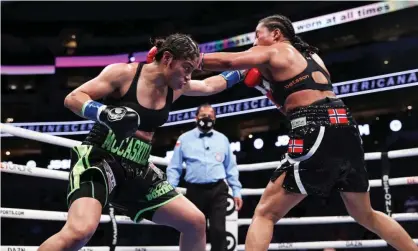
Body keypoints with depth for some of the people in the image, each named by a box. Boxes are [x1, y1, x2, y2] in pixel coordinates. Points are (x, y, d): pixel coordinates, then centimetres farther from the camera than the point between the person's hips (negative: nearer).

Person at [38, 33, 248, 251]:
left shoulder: (176, 88, 8)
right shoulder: (124, 73, -11)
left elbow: (208, 86, 30)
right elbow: (72, 98, -13)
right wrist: (105, 113, -30)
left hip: (137, 170, 7)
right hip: (99, 159, -7)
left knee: (196, 221, 6)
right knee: (80, 231, -32)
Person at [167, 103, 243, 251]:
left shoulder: (222, 139, 12)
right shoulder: (184, 139, 6)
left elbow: (231, 168, 13)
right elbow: (174, 168, 5)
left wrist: (236, 191, 8)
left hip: (218, 191, 0)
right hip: (195, 191, 0)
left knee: (218, 230, -7)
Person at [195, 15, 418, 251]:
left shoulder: (273, 52, 7)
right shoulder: (310, 55, 28)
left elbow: (227, 61, -4)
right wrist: (266, 86, 25)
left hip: (316, 134, -8)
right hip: (345, 129, 8)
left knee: (265, 214, -3)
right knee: (366, 215, 26)